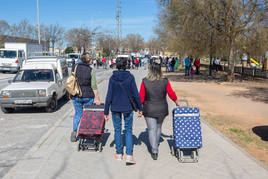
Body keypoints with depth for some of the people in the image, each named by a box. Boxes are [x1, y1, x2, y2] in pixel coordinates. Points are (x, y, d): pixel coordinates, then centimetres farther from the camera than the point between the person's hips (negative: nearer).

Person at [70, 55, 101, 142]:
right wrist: (97, 98, -8)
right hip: (88, 96, -2)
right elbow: (94, 86, -11)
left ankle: (74, 131, 3)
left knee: (78, 114, 17)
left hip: (76, 96, 2)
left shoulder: (76, 68, -1)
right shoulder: (91, 70, -8)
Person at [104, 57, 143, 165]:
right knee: (128, 130, 7)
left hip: (115, 108, 1)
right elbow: (135, 94, -6)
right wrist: (140, 108, 3)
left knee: (117, 130, 13)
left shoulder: (112, 78, -4)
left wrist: (106, 112, 1)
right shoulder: (130, 77, -6)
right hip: (128, 107, -1)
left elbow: (109, 96, -4)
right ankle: (129, 156, 1)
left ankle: (119, 154, 24)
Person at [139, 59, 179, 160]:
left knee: (152, 129, 4)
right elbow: (171, 94, 0)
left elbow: (141, 96, -7)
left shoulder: (145, 81, -11)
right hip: (162, 109, 2)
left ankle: (154, 152, 0)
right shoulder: (165, 82, -9)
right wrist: (176, 102, 18)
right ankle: (155, 145, 41)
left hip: (149, 110, -2)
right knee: (158, 127, 22)